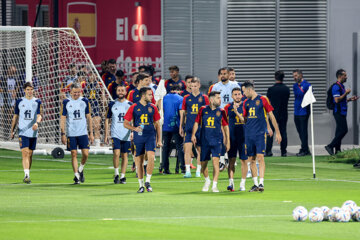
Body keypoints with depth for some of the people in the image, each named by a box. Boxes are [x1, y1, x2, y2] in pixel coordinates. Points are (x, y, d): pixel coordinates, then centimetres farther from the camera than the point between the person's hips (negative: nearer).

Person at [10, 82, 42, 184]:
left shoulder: (37, 102, 5)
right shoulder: (19, 101, 7)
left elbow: (39, 115, -3)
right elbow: (15, 116, 12)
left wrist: (37, 123, -25)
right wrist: (12, 130, 10)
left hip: (33, 132, 1)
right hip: (22, 132, -1)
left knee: (30, 154, 7)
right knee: (25, 153, -15)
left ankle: (27, 175, 18)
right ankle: (26, 175, -24)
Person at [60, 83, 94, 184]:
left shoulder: (85, 101, 5)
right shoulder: (66, 102, 0)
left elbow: (89, 118, 10)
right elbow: (62, 119, 1)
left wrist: (91, 133, 7)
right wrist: (63, 134, -6)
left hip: (83, 133, 1)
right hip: (71, 133, -1)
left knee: (85, 154, -7)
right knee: (74, 154, -1)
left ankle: (80, 170, 19)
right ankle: (76, 176, 6)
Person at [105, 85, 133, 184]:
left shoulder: (130, 105, 5)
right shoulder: (112, 104, 4)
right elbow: (107, 120, 8)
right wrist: (106, 135, 5)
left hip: (126, 134, 1)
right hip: (115, 134, -1)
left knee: (125, 155, 4)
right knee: (116, 153, -17)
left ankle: (122, 176, 13)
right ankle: (116, 174, -2)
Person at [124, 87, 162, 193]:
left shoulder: (153, 107, 8)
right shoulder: (134, 107, 1)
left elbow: (157, 124, 14)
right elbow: (125, 123, 3)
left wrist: (159, 140, 10)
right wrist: (134, 128, -16)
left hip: (150, 136, 1)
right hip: (138, 137, -1)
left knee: (151, 157, -17)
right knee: (139, 161, 2)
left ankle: (147, 182, -5)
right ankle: (141, 185, 13)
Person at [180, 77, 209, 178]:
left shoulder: (204, 98, 3)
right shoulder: (186, 98, 7)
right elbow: (183, 113, 12)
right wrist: (181, 127, 10)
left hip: (200, 127, 0)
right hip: (188, 127, 0)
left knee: (200, 149, 6)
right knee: (187, 148, -11)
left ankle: (198, 171, 17)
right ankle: (187, 171, -12)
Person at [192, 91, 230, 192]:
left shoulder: (221, 111, 3)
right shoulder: (203, 110, 3)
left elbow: (225, 126, 8)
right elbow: (197, 122, 8)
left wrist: (227, 141, 7)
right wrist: (193, 134, -4)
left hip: (216, 140, -1)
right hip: (204, 141, 1)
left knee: (215, 161, -18)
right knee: (203, 164, 8)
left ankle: (214, 185, -15)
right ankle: (207, 181, 35)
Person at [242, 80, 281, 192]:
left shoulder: (263, 100, -3)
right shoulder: (246, 102, 13)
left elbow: (271, 116, -1)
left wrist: (277, 132, -1)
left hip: (260, 133, -5)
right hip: (249, 134, 5)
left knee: (260, 157, -13)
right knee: (252, 159, 5)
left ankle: (261, 183, -15)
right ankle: (255, 184, 12)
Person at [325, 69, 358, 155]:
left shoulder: (341, 86, 19)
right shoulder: (336, 87, -14)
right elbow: (337, 100, -22)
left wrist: (350, 99, 15)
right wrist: (346, 93, -16)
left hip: (342, 112, 10)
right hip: (338, 112, -10)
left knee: (340, 131, 8)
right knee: (343, 130, -14)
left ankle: (337, 150, 10)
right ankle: (330, 146, -11)